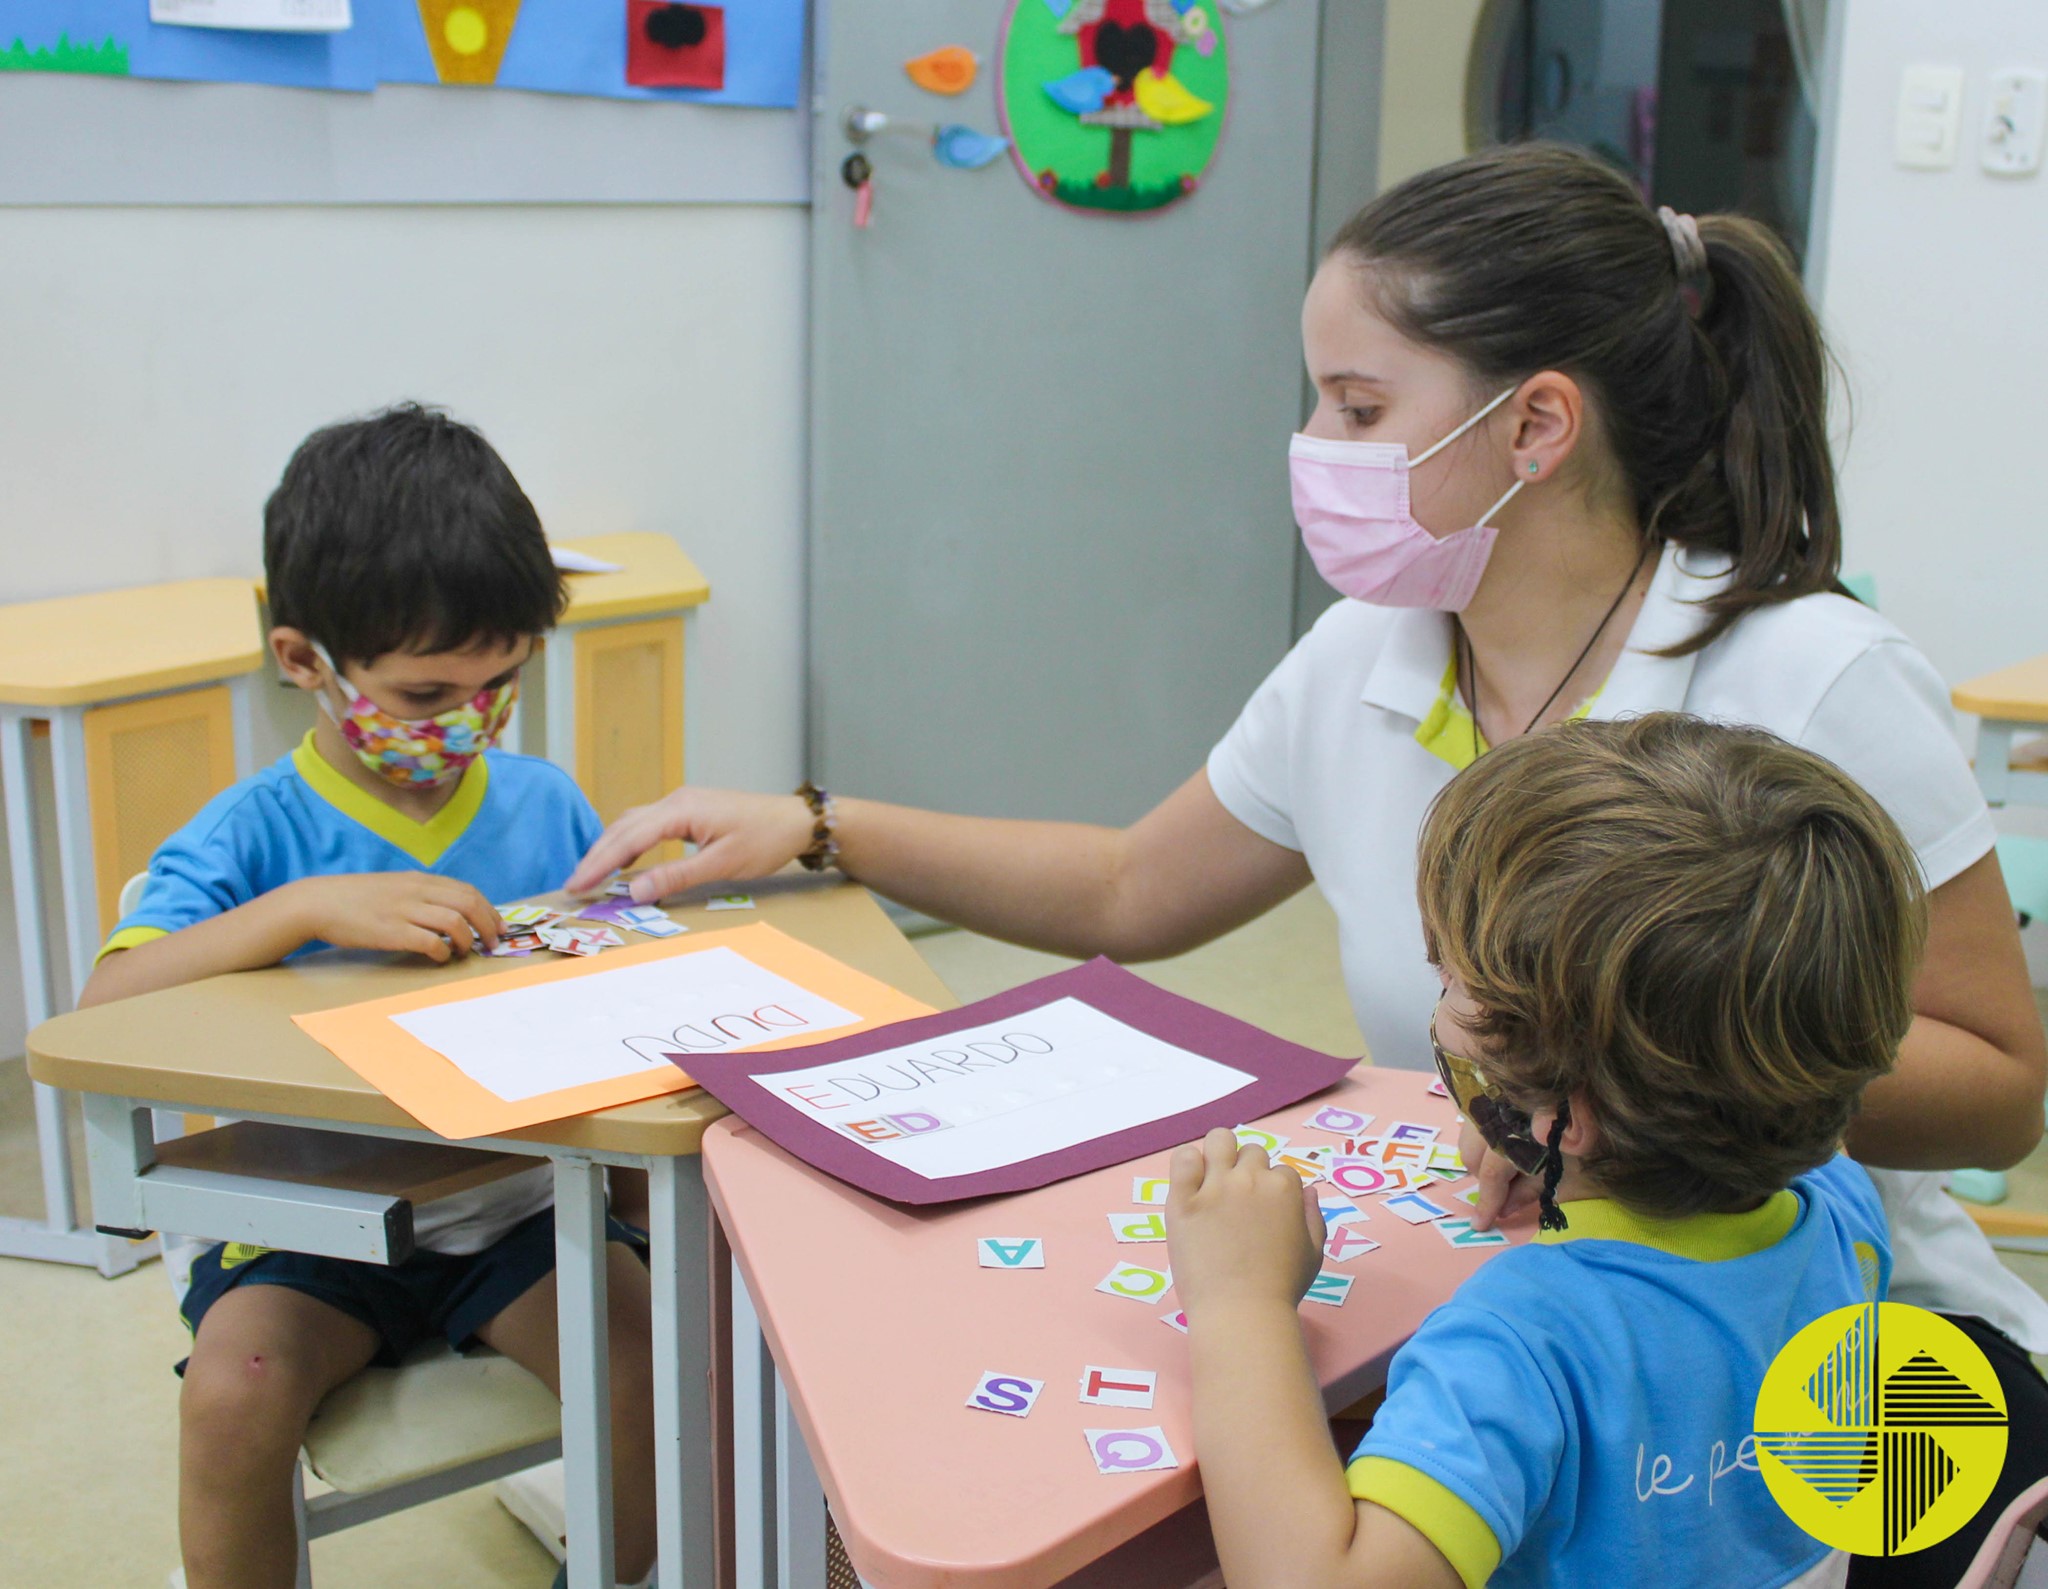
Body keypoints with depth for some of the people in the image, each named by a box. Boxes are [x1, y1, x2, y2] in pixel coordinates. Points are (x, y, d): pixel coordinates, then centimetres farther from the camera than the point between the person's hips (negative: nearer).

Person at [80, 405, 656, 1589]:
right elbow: (105, 1007, -21)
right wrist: (311, 907, -31)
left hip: (516, 1204, 2)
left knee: (650, 1359, -20)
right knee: (231, 1389, -27)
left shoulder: (547, 805, 2)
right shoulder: (258, 832, -7)